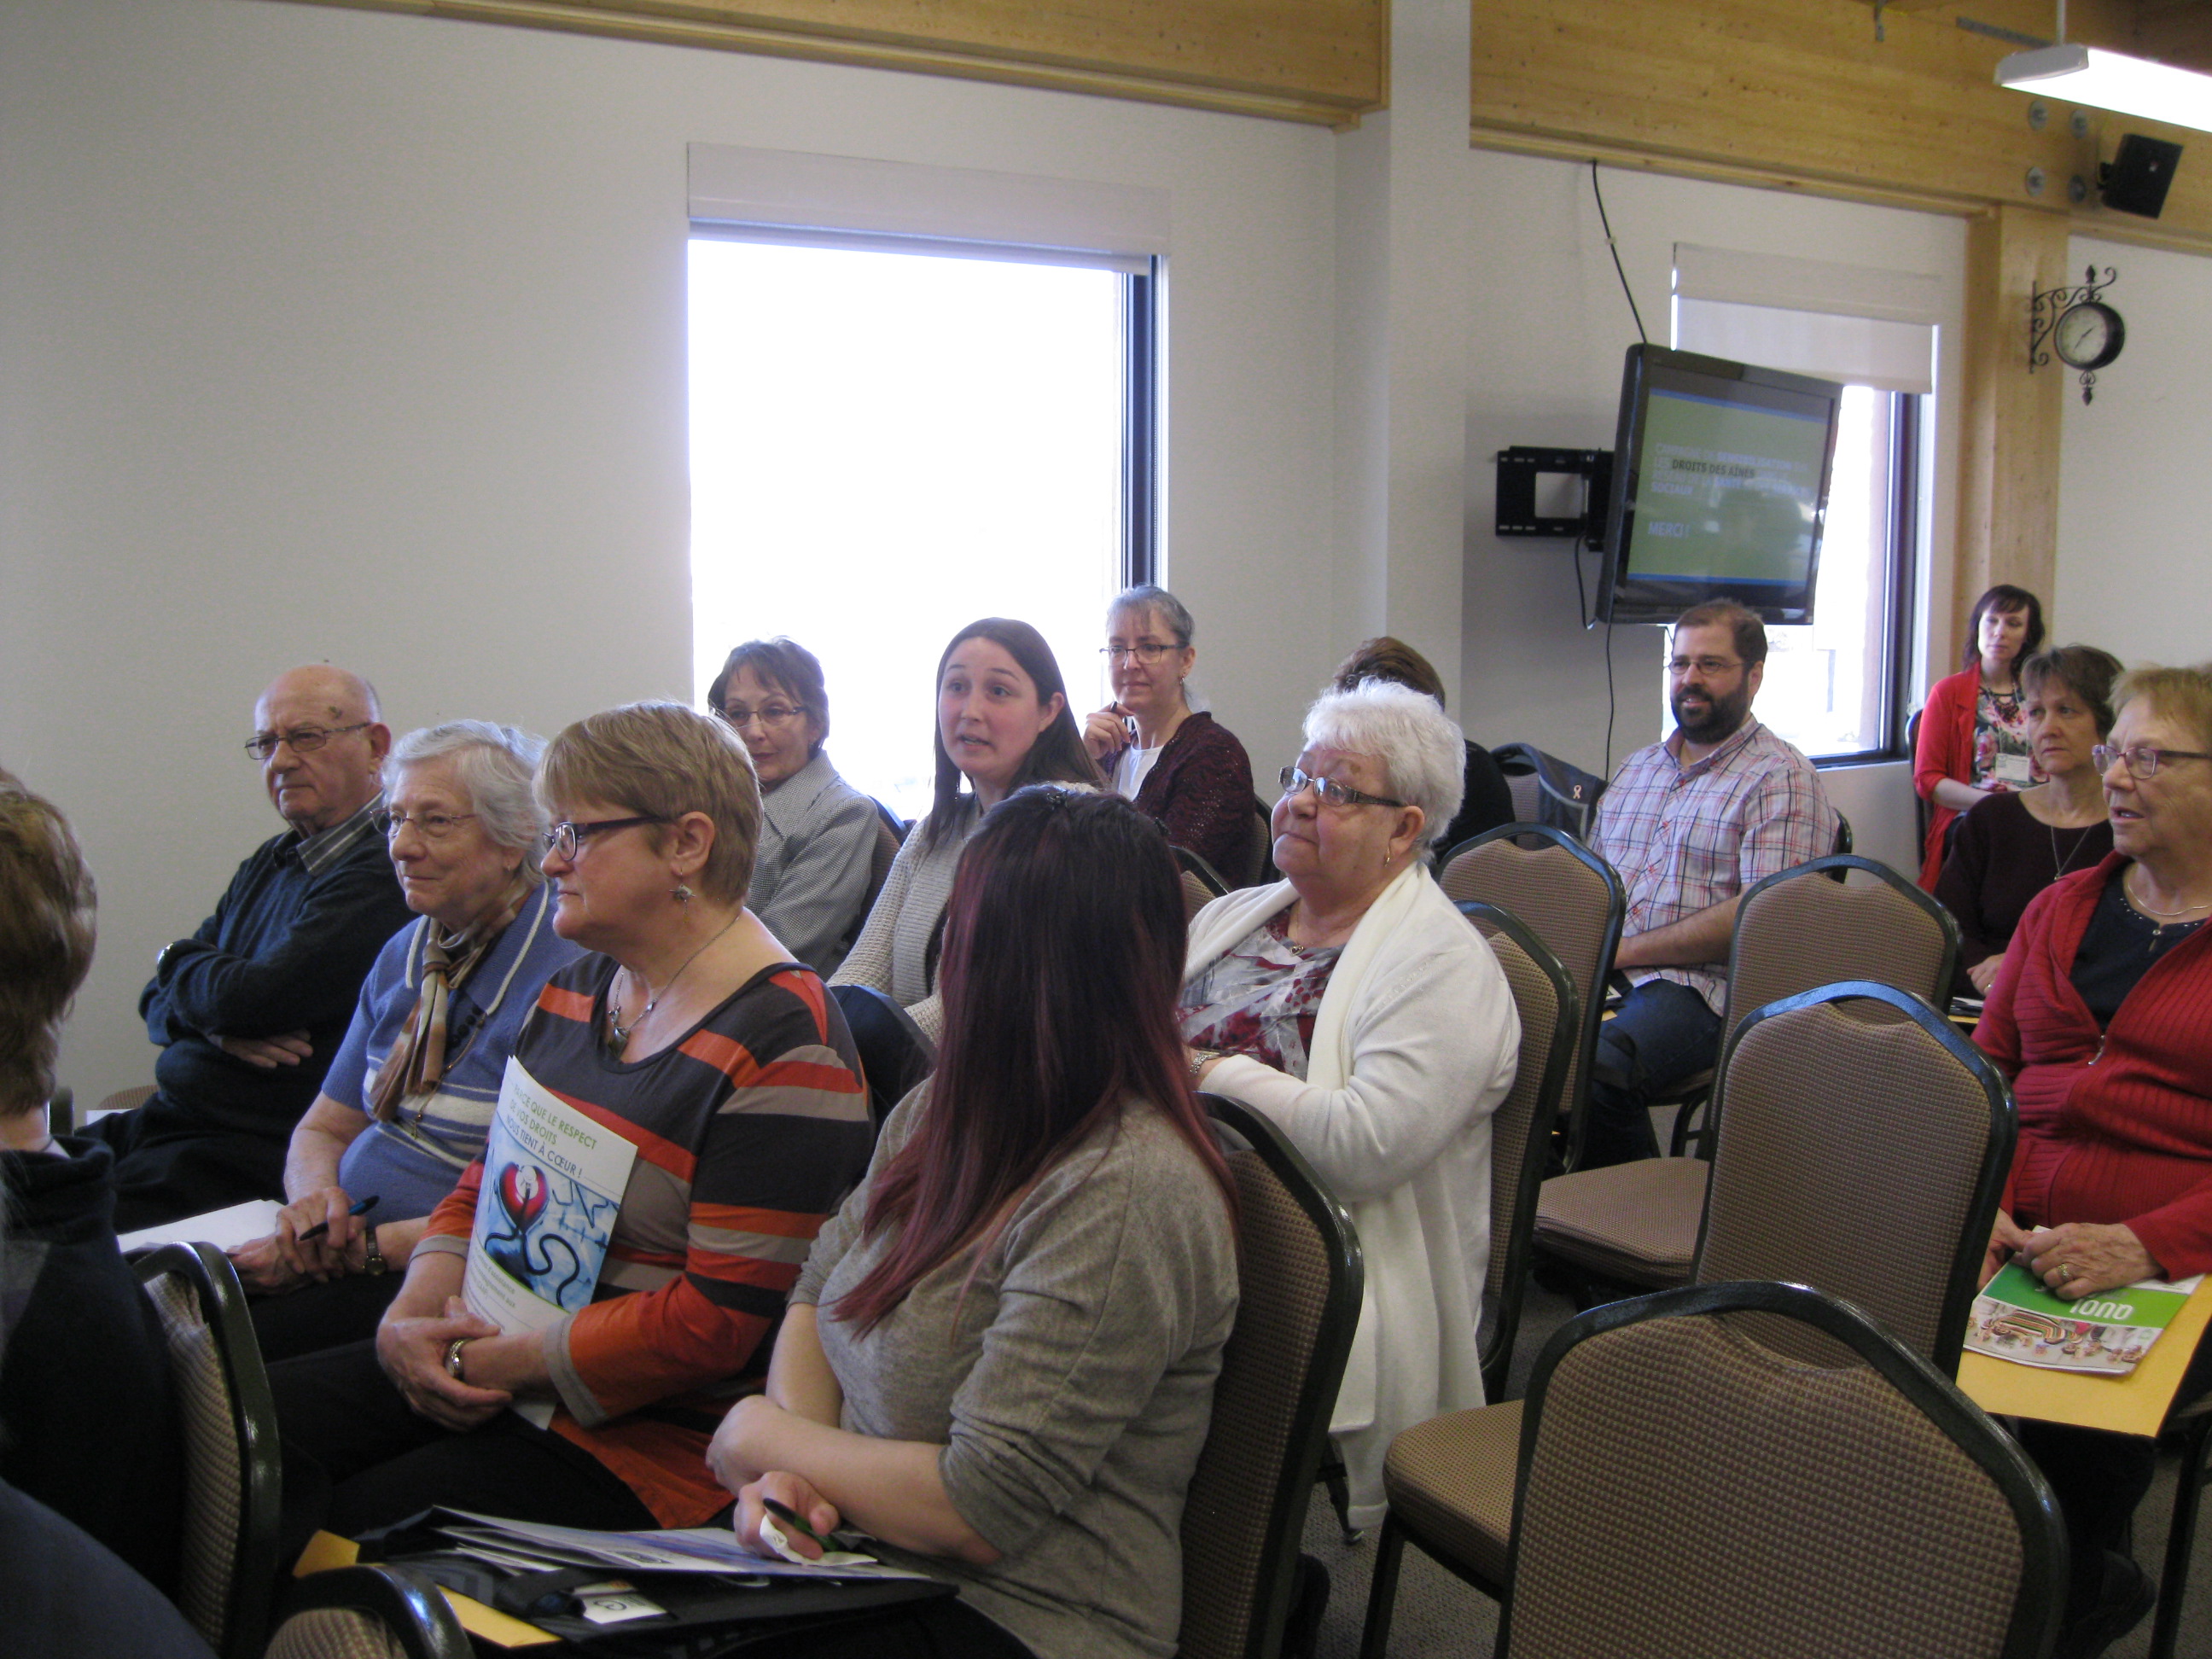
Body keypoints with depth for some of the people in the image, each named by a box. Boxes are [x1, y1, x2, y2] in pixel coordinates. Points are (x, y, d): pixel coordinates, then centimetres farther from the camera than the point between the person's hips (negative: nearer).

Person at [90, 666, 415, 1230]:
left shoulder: (382, 874, -14)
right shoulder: (271, 862, 17)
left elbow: (254, 999, -20)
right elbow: (158, 1002, 18)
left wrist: (177, 961, 5)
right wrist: (217, 1025, -8)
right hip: (166, 1119, 9)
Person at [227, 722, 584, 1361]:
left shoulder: (565, 970, -13)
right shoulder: (405, 954, 14)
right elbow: (324, 1130, 18)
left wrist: (366, 1249, -19)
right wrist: (316, 1197, -5)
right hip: (343, 1248, 8)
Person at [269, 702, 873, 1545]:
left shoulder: (782, 1042, -18)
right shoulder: (577, 987, 11)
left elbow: (723, 1319, -21)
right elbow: (482, 1188, 16)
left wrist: (502, 1361, -16)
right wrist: (412, 1316, -3)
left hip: (650, 1431, -8)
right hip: (486, 1363, 8)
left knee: (341, 1531, -19)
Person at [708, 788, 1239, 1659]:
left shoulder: (1125, 1196, -24)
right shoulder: (938, 1115, 4)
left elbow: (978, 1508, -22)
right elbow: (817, 1294, 11)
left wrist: (761, 1436, -9)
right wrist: (792, 1470, -9)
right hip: (859, 1562, 7)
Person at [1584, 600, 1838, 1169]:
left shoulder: (1780, 779, 0)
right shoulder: (1635, 768, 24)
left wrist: (1627, 949, -13)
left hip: (1700, 987, -6)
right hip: (1602, 974, 6)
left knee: (1592, 1068, -36)